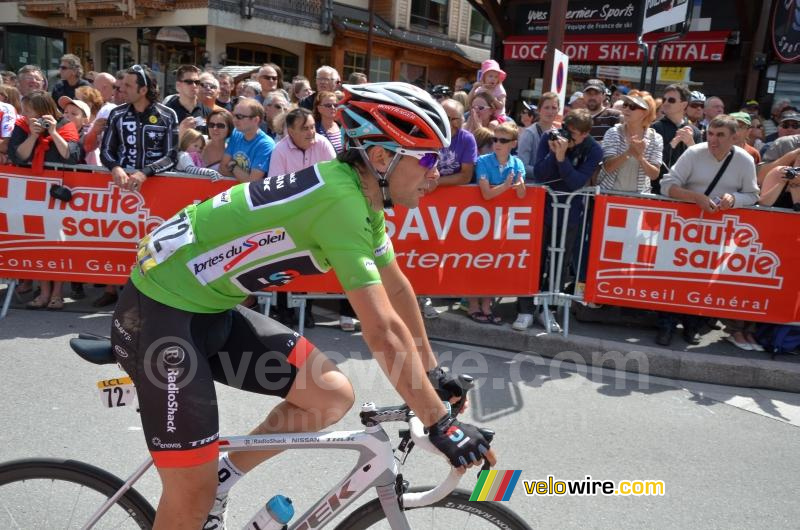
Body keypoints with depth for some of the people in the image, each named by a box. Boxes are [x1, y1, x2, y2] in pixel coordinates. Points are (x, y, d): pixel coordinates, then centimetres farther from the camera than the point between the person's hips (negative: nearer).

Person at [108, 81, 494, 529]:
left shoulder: (362, 194, 3)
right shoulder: (341, 200, -26)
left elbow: (398, 289, 13)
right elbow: (384, 331, -28)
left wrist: (433, 371, 17)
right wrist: (442, 426, -20)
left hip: (212, 310, 9)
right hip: (161, 314, -9)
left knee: (334, 396, 1)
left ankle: (220, 482, 19)